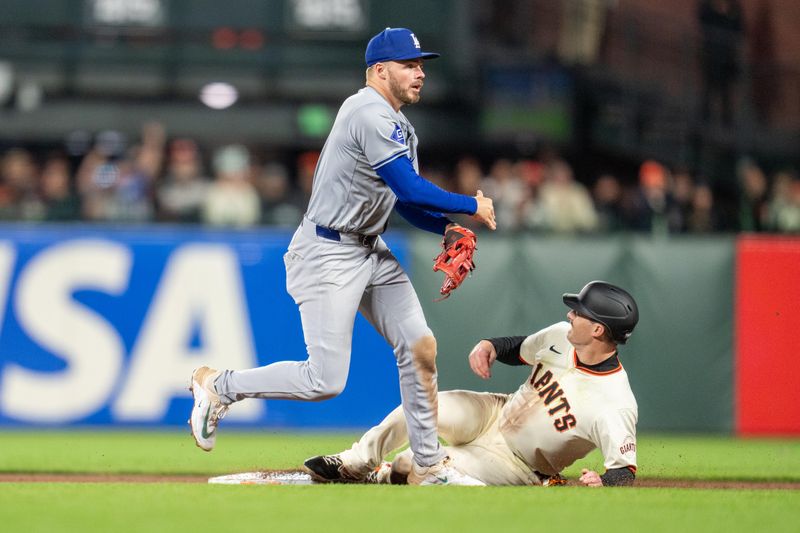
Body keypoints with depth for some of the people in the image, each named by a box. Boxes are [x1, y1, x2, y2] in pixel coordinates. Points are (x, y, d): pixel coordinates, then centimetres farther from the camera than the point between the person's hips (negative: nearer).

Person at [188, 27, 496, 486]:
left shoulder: (397, 124, 14)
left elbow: (404, 200, 19)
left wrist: (447, 227, 2)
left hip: (371, 252, 10)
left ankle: (429, 466, 9)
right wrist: (472, 206, -14)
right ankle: (219, 386, 7)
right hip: (329, 254, -10)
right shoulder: (371, 115, -19)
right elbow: (410, 189, -25)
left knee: (421, 346, 1)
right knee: (326, 381, -12)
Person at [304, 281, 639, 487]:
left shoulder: (615, 406, -32)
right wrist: (490, 345, -12)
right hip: (496, 413, 6)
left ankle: (384, 473, 11)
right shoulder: (561, 336, -10)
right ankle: (355, 463, 3)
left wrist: (604, 482, -51)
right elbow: (519, 349, 9)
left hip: (517, 465, -6)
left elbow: (626, 472, -29)